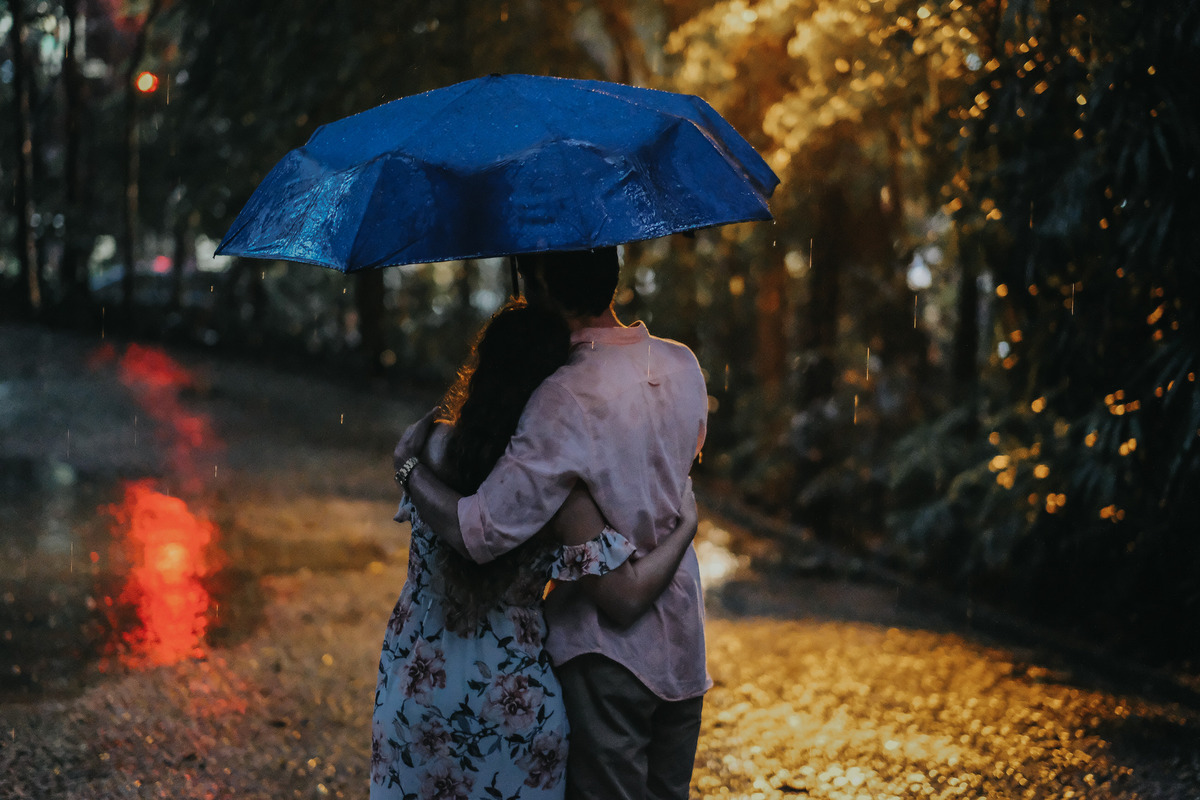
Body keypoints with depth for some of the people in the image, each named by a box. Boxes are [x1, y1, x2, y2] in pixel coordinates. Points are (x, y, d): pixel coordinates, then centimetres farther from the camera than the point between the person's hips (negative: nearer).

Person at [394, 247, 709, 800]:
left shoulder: (567, 398, -23)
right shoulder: (683, 366, 0)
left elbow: (482, 532, -27)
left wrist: (410, 462, -10)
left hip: (608, 653, -7)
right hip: (684, 647, 7)